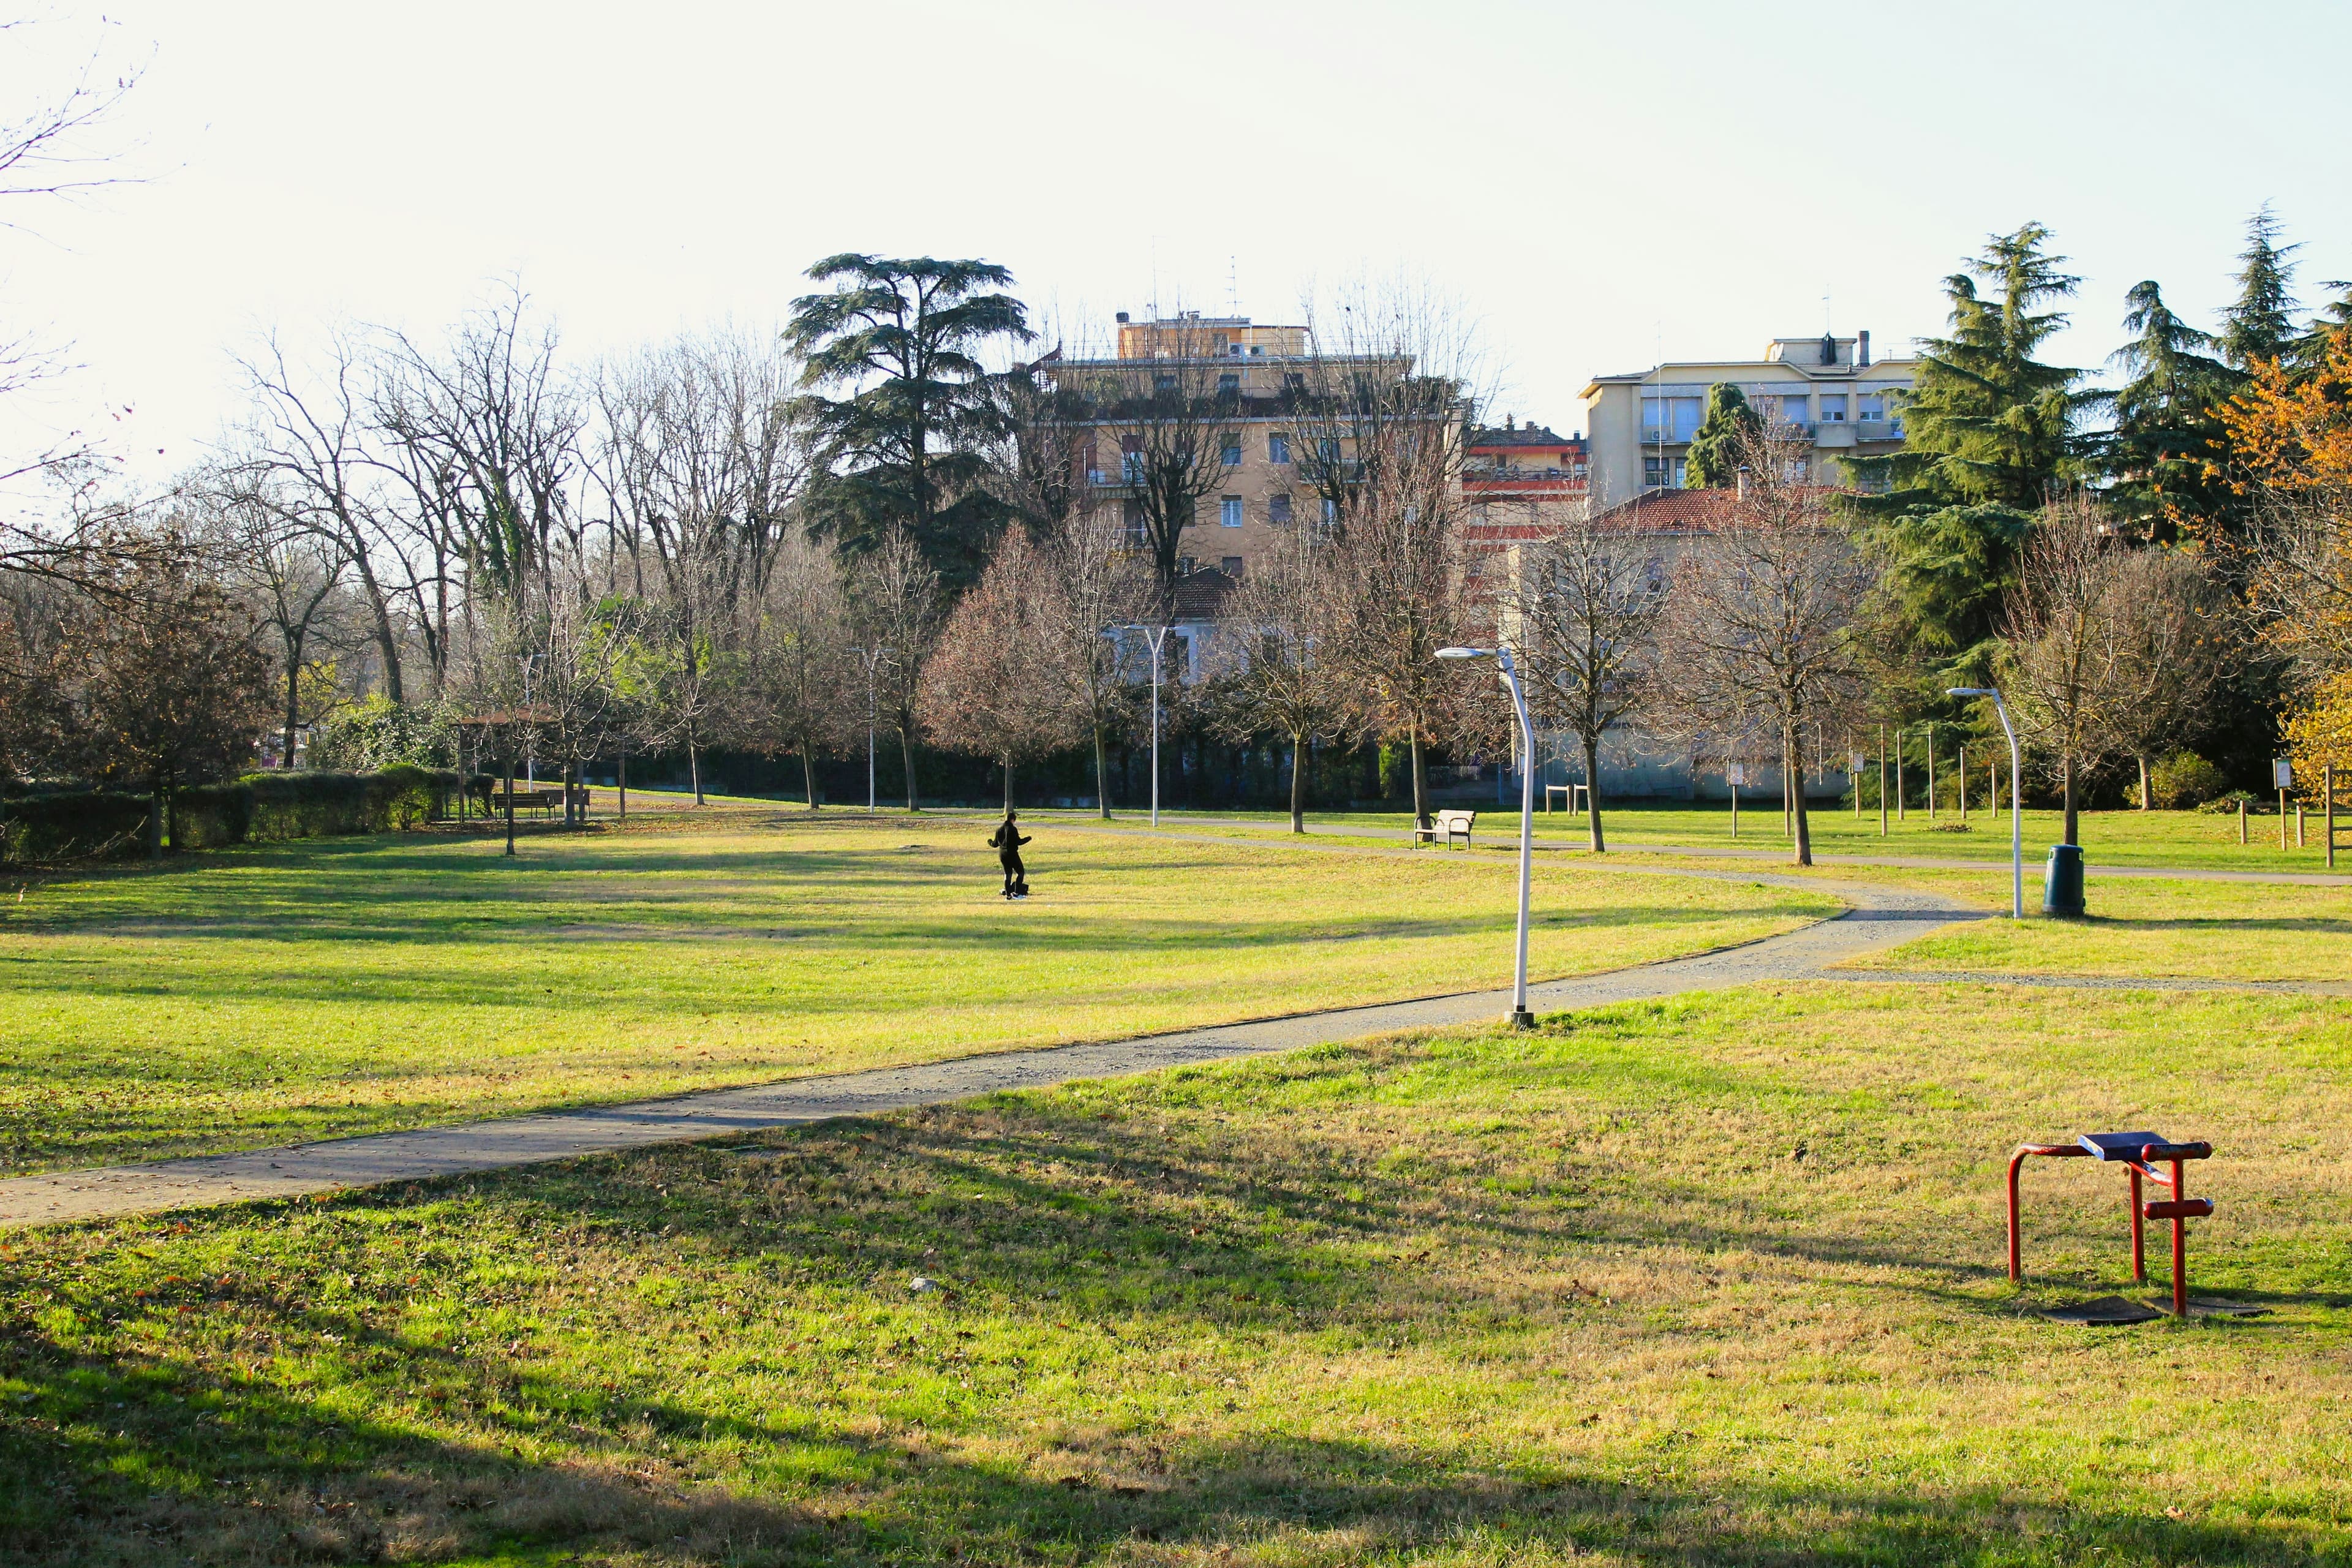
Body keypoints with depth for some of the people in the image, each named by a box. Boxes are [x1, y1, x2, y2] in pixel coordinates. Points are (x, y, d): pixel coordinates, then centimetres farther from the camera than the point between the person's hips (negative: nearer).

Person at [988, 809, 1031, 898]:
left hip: (1002, 854, 7)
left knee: (1008, 874, 15)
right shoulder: (1012, 829, -13)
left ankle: (1008, 894, 13)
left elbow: (995, 844, 13)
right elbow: (1018, 842, -16)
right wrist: (1028, 839, -1)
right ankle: (1016, 893, -6)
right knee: (1021, 872, 3)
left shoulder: (999, 829, 7)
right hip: (1012, 854, -7)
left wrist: (990, 843, 35)